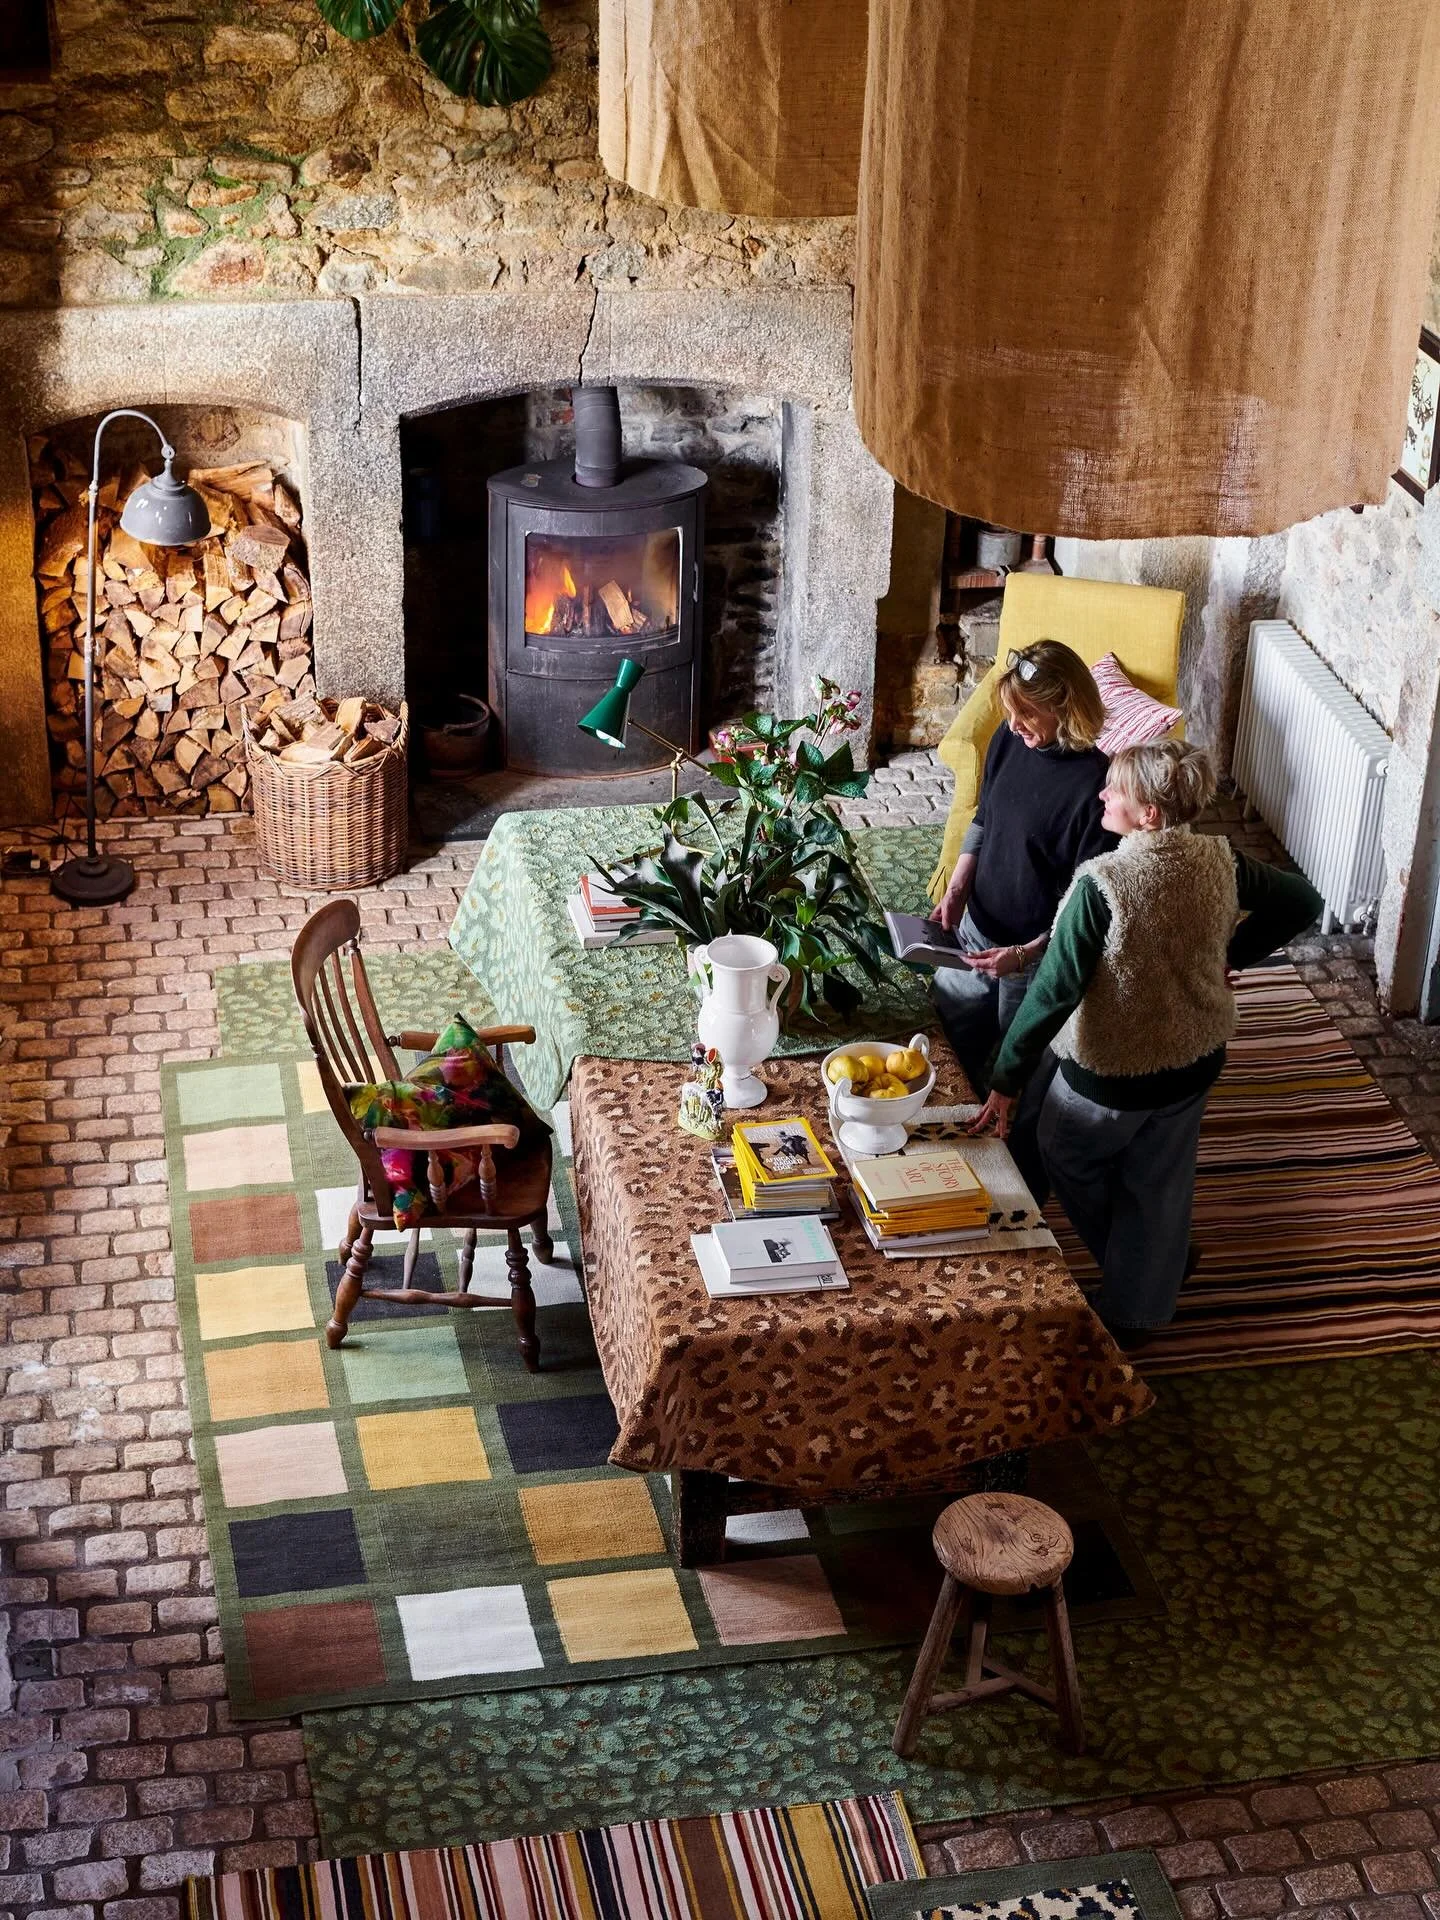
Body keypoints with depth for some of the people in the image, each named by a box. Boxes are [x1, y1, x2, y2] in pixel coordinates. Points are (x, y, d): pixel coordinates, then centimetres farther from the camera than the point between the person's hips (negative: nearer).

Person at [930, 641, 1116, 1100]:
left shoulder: (1094, 785, -27)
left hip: (1040, 956, -7)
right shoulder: (1008, 740, -6)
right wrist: (956, 891, -2)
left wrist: (1028, 954, -28)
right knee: (943, 1037, 21)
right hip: (978, 930, 7)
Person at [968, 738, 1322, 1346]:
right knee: (1158, 1190, 22)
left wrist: (1005, 1083, -20)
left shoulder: (1103, 885, -30)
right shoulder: (1219, 861, -13)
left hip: (1111, 1073, -5)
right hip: (1194, 1064, 5)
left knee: (1066, 1156, 26)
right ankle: (1135, 1314, 38)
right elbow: (1302, 901, 1)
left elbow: (1054, 993, -27)